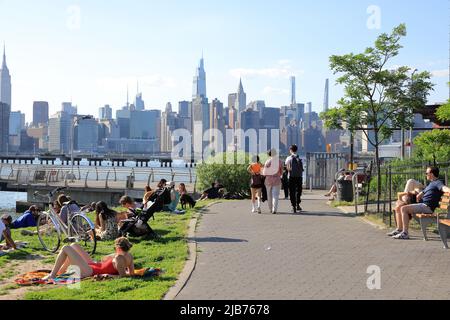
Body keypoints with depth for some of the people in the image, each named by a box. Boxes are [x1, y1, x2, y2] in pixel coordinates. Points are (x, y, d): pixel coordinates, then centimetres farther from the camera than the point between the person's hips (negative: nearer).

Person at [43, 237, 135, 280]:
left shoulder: (118, 258, -30)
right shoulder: (129, 256, -7)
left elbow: (122, 275, -37)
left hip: (88, 271, -10)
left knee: (65, 249, -5)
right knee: (74, 246, 22)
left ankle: (52, 275, 6)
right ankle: (60, 271, 34)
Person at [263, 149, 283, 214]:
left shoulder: (267, 161, -6)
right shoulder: (279, 162, -2)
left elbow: (264, 173, -6)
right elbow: (281, 172, 4)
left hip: (268, 180, 0)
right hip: (277, 180, 0)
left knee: (269, 195, 14)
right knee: (275, 195, -2)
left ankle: (271, 209, 23)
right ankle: (274, 209, -14)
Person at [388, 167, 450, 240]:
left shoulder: (437, 183, -4)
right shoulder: (431, 184, 28)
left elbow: (444, 188, -29)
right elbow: (418, 196, 35)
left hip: (427, 206, -10)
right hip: (421, 204, 10)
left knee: (404, 208, -27)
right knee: (398, 208, 8)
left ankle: (405, 233, -28)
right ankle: (399, 229, 8)